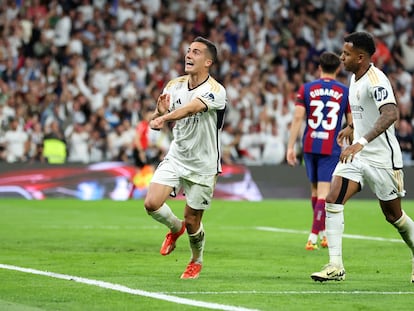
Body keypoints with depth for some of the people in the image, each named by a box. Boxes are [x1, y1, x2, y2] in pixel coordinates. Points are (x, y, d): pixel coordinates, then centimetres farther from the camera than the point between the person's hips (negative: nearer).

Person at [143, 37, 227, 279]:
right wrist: (160, 111, -25)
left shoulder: (215, 91, -21)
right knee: (152, 203, -14)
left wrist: (164, 118, -58)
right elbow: (157, 120, 0)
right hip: (175, 158, 4)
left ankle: (197, 261, 34)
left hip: (203, 166, -4)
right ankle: (175, 227, 21)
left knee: (192, 221, 3)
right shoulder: (174, 86, -3)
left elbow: (192, 108, -41)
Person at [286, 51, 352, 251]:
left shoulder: (306, 89, 2)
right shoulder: (345, 92, 1)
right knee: (323, 192, -4)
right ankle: (313, 237, -15)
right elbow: (351, 123, 4)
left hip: (310, 145, 2)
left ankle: (323, 233, 30)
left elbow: (298, 118, -5)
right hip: (331, 147, -2)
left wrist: (290, 147, -4)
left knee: (315, 189, 18)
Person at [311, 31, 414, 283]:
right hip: (356, 155, 8)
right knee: (333, 201, -12)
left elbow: (391, 114, -38)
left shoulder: (375, 80, -21)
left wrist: (362, 142, -46)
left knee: (394, 215, 7)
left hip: (381, 158, -8)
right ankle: (336, 266, -12)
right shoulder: (355, 78, 7)